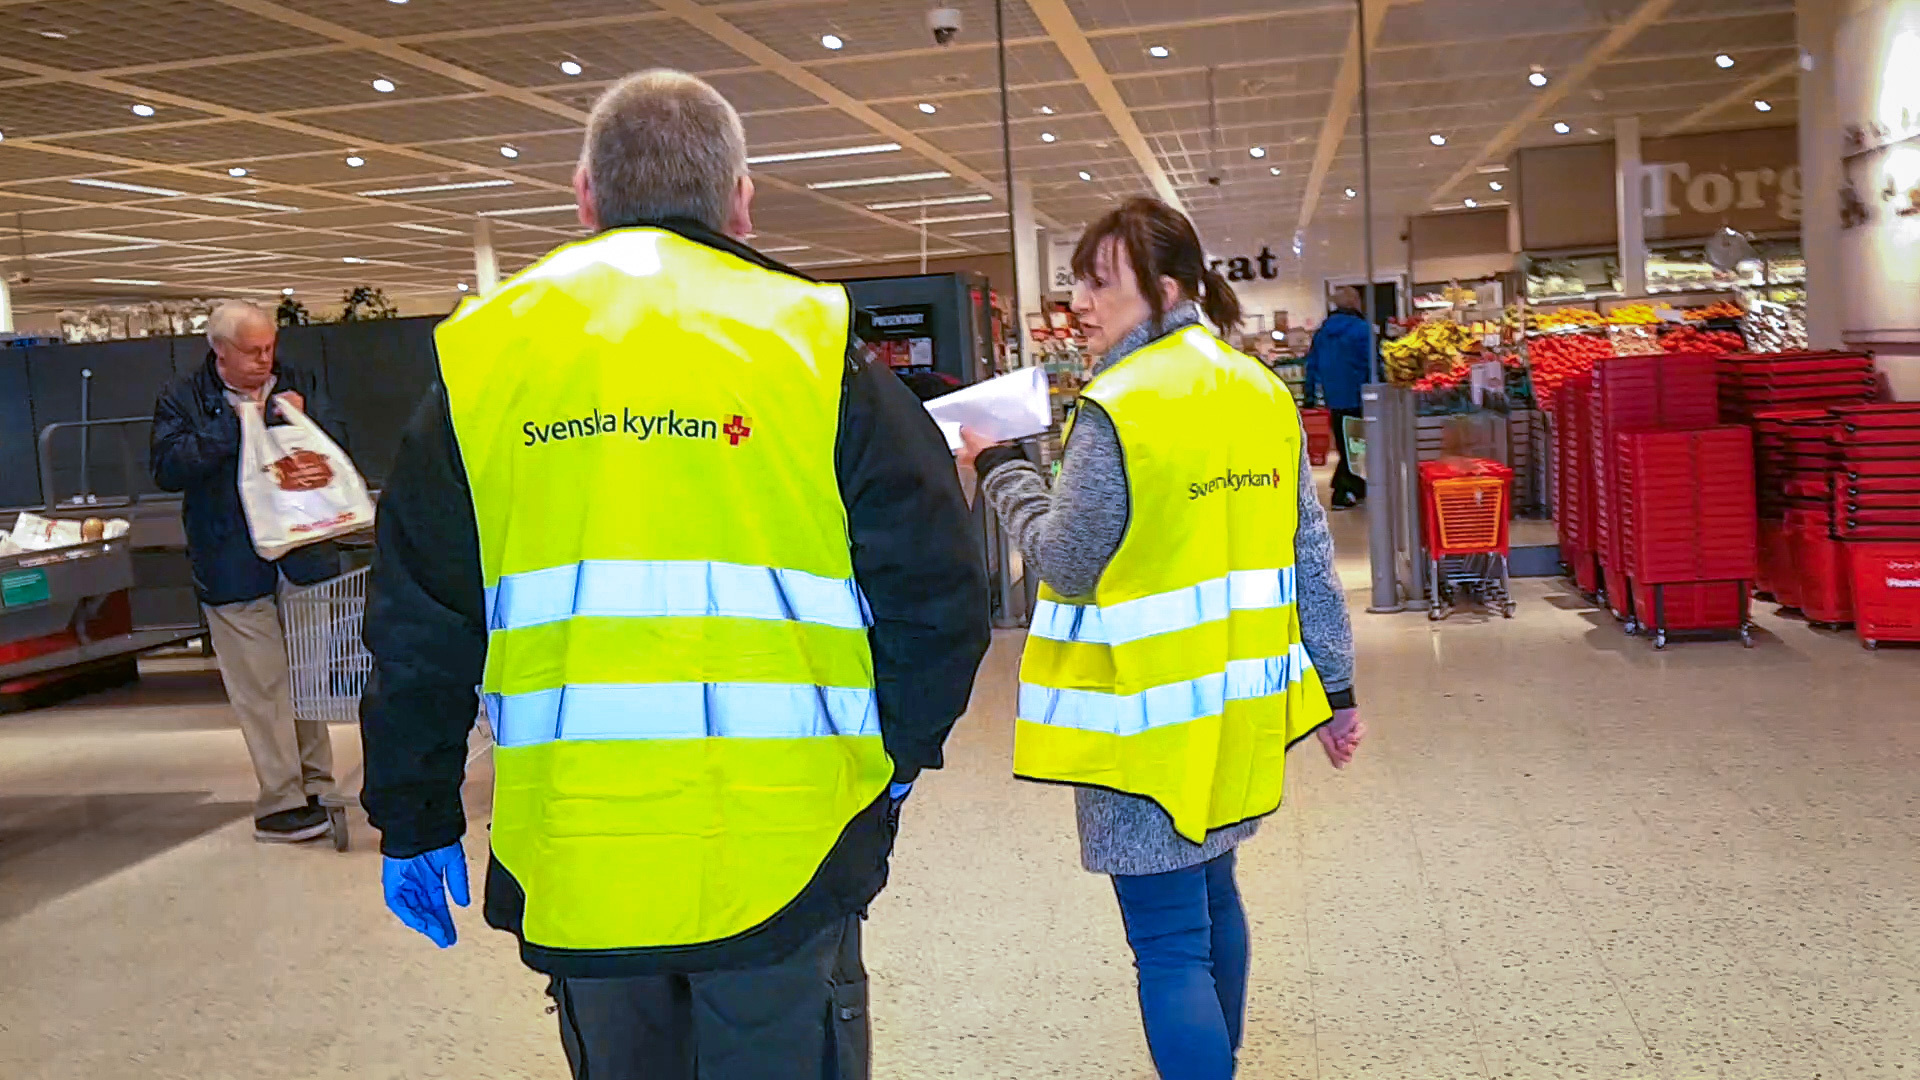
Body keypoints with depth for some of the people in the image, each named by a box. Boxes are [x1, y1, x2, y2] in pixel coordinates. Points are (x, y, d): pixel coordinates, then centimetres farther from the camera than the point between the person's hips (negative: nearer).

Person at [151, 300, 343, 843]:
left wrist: (303, 421, -11)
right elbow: (168, 468, -11)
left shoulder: (301, 386, 9)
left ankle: (315, 786, 22)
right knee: (262, 688, -1)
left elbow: (338, 449, 7)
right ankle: (280, 804, 6)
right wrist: (235, 426, -16)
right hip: (235, 569, -3)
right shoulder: (182, 400, 1)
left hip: (304, 557, 3)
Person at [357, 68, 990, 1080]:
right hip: (782, 855, -2)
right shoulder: (811, 342, -3)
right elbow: (935, 593, -4)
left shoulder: (480, 353, 4)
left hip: (568, 869, 3)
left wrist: (415, 824, 17)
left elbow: (417, 628, 7)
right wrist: (895, 756, 12)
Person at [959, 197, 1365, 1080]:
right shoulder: (1263, 392, 5)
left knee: (1170, 945, 0)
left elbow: (1068, 563, -13)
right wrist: (1335, 689, 13)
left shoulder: (1118, 410, -18)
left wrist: (1001, 470, 1)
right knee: (1209, 890, 25)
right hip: (1237, 708, 8)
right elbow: (1308, 558, 7)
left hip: (1151, 718, -8)